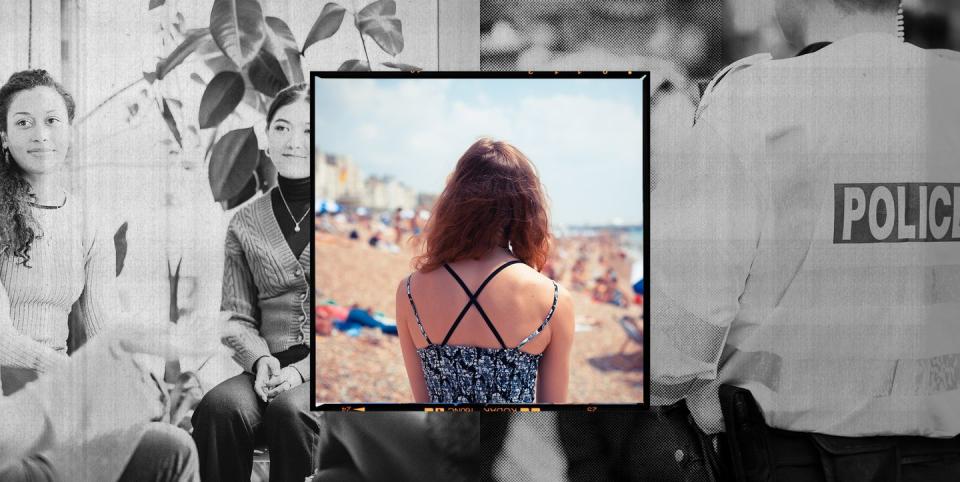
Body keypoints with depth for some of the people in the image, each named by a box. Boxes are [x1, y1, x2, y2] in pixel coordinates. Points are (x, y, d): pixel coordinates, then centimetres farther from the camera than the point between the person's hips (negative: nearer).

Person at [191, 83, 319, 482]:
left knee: (287, 408, -36)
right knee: (219, 407, -31)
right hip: (271, 370, 3)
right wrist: (259, 359, -8)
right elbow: (236, 317, 15)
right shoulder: (246, 223, 15)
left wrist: (304, 370, -12)